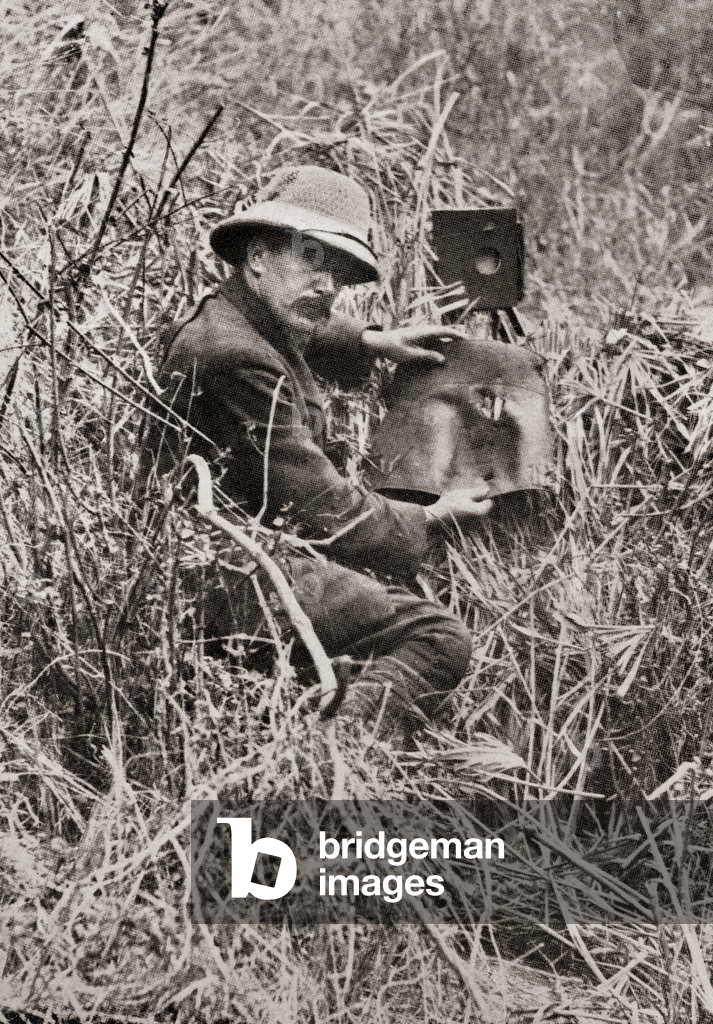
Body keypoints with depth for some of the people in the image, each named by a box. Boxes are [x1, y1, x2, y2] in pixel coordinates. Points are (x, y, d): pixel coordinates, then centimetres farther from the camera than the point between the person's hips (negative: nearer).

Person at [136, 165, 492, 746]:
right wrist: (431, 522, -5)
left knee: (401, 583, 24)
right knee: (440, 639, -20)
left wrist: (372, 341, 25)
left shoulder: (237, 320, 10)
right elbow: (323, 510, -19)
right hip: (225, 581, -11)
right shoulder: (238, 360, -22)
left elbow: (306, 332, 40)